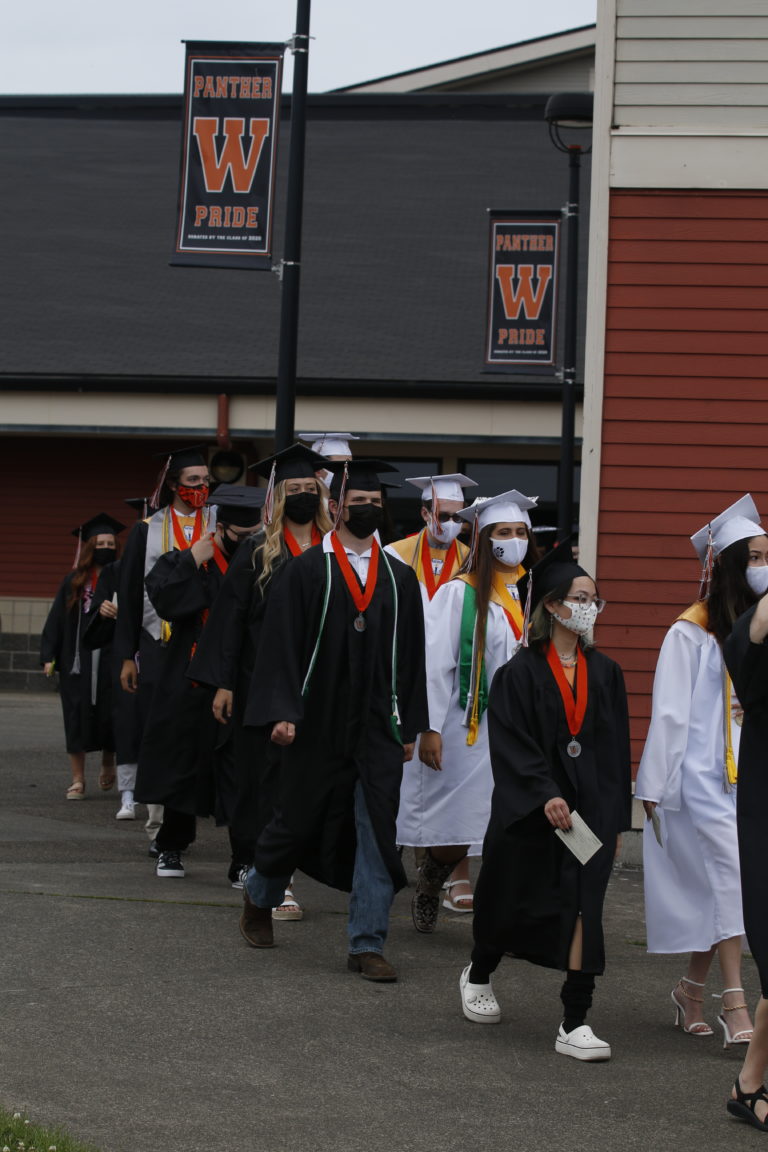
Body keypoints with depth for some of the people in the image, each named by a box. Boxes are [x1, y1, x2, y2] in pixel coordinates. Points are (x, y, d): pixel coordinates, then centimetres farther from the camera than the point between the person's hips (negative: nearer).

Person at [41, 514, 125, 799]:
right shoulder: (73, 582, 6)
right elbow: (57, 620, 6)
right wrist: (49, 656, 0)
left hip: (111, 659, -1)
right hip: (77, 660, 1)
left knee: (110, 715, 3)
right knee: (78, 719, 1)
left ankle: (108, 765, 31)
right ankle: (78, 780, 6)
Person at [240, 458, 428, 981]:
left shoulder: (399, 578, 7)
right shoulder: (306, 571, -3)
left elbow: (411, 654, 10)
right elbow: (280, 645, -6)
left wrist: (410, 726, 7)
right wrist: (281, 713, -13)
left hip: (378, 727, 2)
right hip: (318, 723, -2)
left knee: (377, 830, -3)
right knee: (298, 820, 11)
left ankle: (367, 944, 1)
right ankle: (259, 895, 38)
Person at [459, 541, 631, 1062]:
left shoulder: (605, 674, 7)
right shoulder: (521, 673, -5)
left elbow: (617, 748, 10)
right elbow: (511, 745, -12)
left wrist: (616, 819, 7)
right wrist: (544, 795, -23)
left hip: (591, 806, 2)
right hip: (528, 810, -2)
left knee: (583, 907, -9)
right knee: (514, 902, 12)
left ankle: (575, 1024, -9)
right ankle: (478, 977, 41)